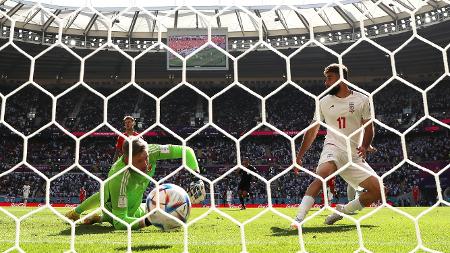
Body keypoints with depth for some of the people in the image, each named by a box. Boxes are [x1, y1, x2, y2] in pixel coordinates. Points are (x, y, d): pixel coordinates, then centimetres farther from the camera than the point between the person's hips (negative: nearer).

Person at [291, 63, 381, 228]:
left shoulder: (361, 100, 5)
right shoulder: (324, 102, 8)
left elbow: (369, 128, 8)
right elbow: (312, 131, 14)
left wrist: (365, 146, -12)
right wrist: (299, 156, 12)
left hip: (354, 155, 2)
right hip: (333, 148, -2)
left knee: (378, 191, -6)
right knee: (322, 174, -33)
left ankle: (342, 210, 12)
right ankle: (299, 218, -37)